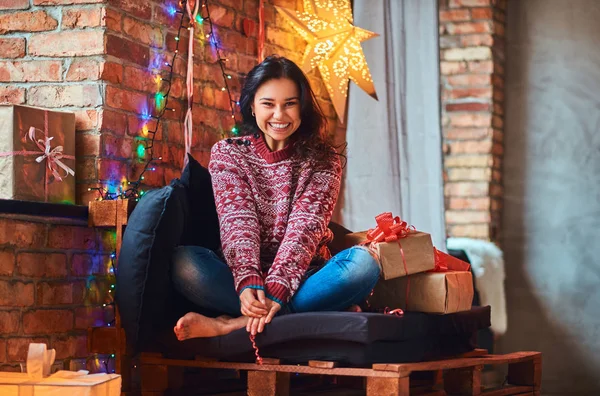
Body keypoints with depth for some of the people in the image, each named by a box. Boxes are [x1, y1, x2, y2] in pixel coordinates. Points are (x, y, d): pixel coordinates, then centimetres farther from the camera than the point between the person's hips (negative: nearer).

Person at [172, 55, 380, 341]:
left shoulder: (322, 160, 4)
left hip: (302, 278, 1)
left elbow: (305, 227, -10)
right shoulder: (227, 154, 6)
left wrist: (276, 289, -28)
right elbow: (237, 221, -9)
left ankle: (232, 324, -30)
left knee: (362, 263, -31)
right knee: (184, 262, -29)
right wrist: (248, 282, -28)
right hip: (243, 275, 0)